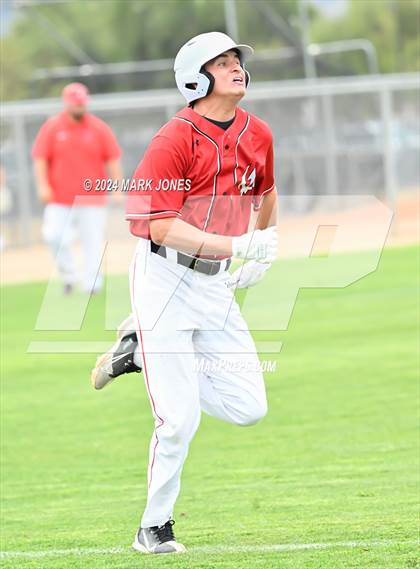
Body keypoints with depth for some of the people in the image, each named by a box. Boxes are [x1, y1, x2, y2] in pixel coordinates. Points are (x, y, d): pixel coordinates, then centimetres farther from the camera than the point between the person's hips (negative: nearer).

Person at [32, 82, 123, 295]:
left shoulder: (99, 128, 3)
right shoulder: (51, 128, 4)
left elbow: (112, 158, 3)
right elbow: (40, 158, 2)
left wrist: (117, 188, -5)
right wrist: (43, 185, -11)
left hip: (92, 200, 0)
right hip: (59, 200, 0)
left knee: (93, 242, -4)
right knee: (53, 235, -14)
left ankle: (91, 284, 4)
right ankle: (68, 276, 6)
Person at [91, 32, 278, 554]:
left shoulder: (256, 135, 5)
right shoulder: (175, 140, -16)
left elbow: (265, 193, 26)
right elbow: (162, 226, -21)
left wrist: (261, 257, 20)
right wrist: (237, 246, -28)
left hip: (216, 285, 7)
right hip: (166, 281, -7)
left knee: (248, 408, 1)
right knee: (180, 419, -9)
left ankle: (140, 352, 20)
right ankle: (155, 528, 11)